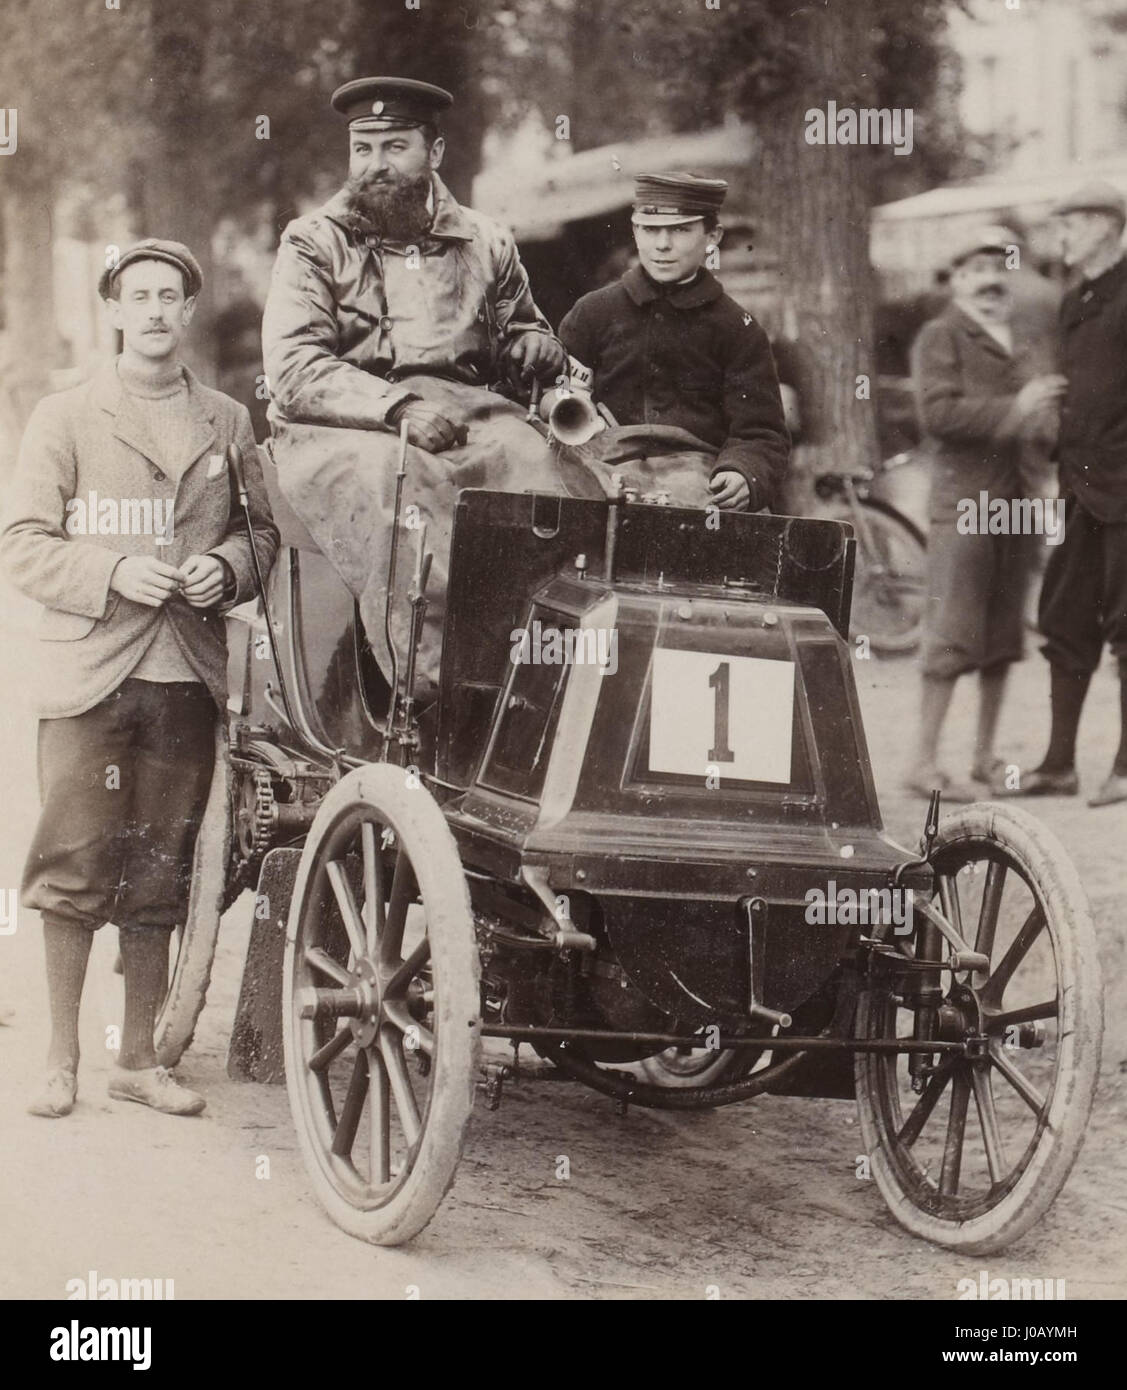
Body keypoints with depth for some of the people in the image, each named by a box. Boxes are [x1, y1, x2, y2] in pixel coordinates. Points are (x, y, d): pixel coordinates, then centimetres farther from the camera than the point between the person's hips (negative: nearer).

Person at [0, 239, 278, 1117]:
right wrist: (112, 573, -14)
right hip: (88, 677, -3)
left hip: (189, 678, 3)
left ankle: (139, 1060, 16)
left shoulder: (229, 424, 12)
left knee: (159, 874, 7)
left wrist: (227, 568, -3)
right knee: (76, 865, -5)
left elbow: (265, 530, 19)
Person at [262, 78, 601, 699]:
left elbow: (525, 331, 34)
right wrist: (397, 406, -17)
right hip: (340, 426, -3)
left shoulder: (484, 243, 21)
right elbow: (294, 372, -3)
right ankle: (440, 675, -48)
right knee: (391, 476, -38)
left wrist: (534, 347, 7)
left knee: (535, 460, -30)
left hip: (460, 411, 3)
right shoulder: (313, 244, 10)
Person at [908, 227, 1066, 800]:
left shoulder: (1020, 347, 20)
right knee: (953, 634, -9)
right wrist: (1013, 410, -21)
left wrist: (1051, 429, 2)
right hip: (963, 500, -7)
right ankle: (925, 763, -7)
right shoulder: (940, 337, -1)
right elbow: (937, 412, -14)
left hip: (1016, 504, 7)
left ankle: (986, 757, 16)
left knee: (1002, 636, 9)